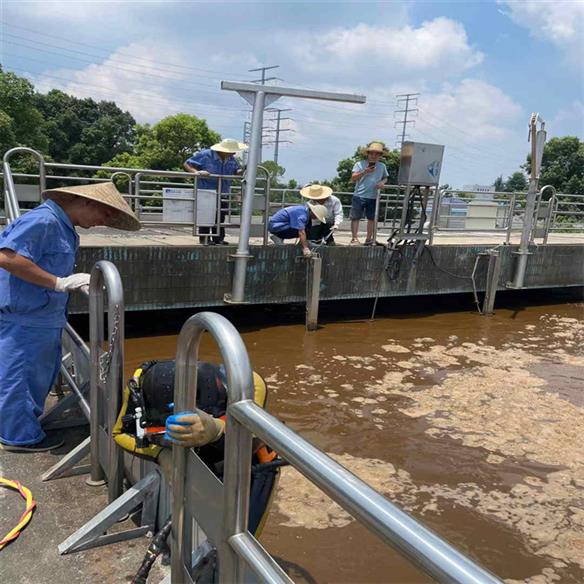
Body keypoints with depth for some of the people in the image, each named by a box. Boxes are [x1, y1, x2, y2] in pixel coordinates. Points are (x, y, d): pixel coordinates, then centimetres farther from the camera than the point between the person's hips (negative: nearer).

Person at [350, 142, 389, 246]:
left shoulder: (382, 166, 10)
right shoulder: (360, 164, -1)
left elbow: (385, 178, 22)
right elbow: (353, 178, -7)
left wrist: (382, 182, -2)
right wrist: (365, 172, -19)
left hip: (373, 197, 3)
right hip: (359, 195, -3)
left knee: (372, 218, 8)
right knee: (355, 217, -2)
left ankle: (369, 239, 19)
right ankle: (354, 238, 5)